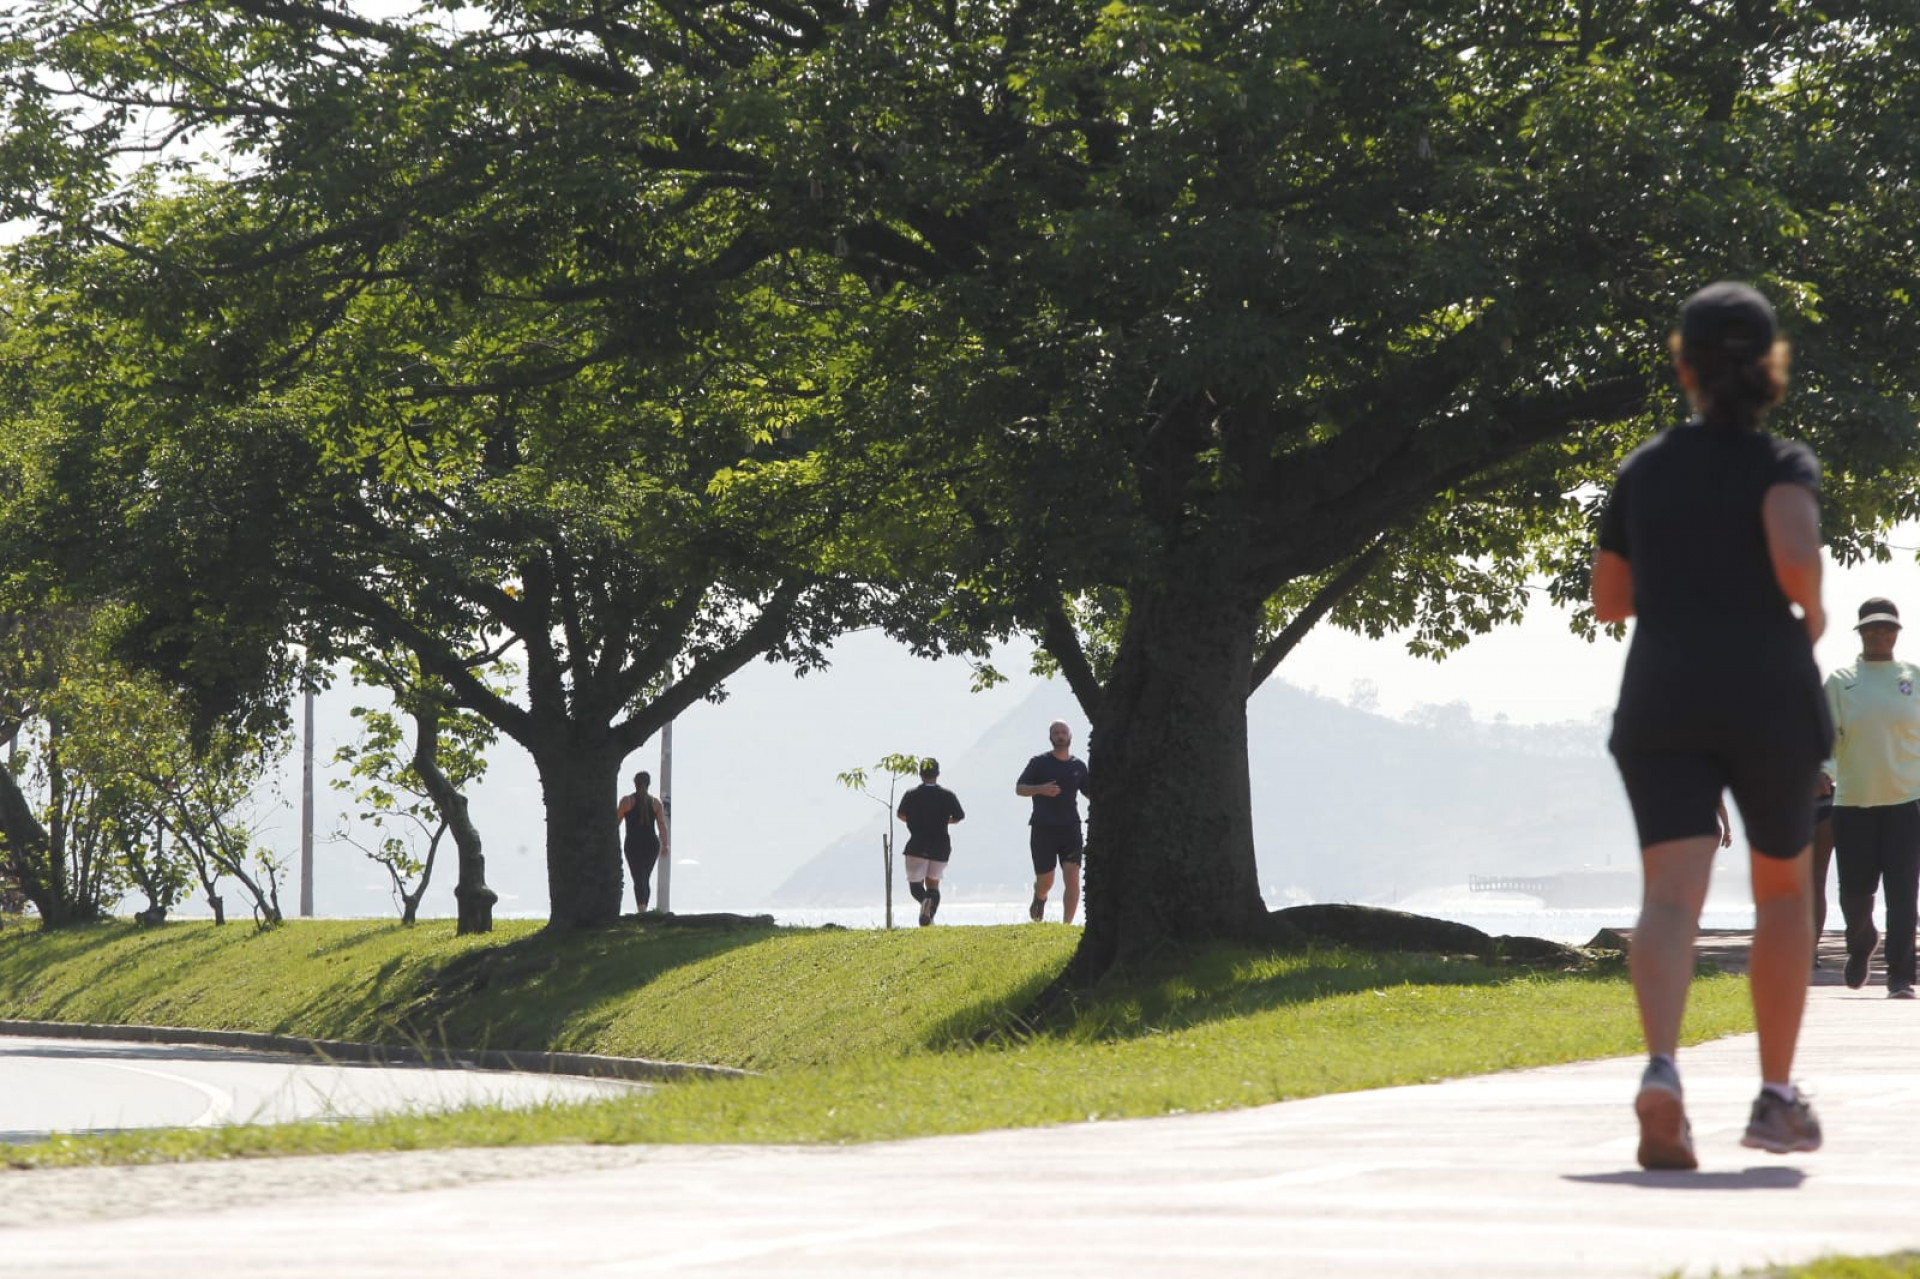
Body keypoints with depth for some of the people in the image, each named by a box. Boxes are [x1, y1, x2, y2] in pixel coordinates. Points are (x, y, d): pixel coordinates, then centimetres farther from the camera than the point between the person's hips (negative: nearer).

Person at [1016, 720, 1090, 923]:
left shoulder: (1078, 766, 11)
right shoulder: (1040, 762, 3)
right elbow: (1019, 788, 1)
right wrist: (1041, 789, -18)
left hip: (1070, 829, 2)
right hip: (1043, 829, -2)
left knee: (1073, 877, -13)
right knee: (1045, 882, 2)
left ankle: (1067, 924, -11)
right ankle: (1039, 899, 38)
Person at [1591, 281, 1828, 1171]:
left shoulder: (1642, 471, 11)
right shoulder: (1783, 463, 0)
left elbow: (1609, 600, 17)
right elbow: (1795, 555, -20)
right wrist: (1811, 609, 0)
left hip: (1662, 702, 1)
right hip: (1769, 695, -1)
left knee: (1671, 894, -12)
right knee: (1783, 888, 19)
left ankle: (1661, 1070, -38)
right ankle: (1776, 1098, 21)